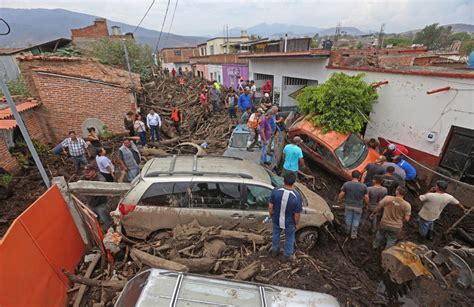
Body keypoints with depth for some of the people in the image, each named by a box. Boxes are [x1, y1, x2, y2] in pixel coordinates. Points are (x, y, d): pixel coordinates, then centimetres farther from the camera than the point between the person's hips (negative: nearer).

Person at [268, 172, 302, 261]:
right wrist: (297, 224, 1)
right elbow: (297, 214, -19)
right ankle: (288, 255, 50)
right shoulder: (297, 197, -31)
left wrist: (270, 214, 8)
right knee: (289, 238, 27)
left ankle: (274, 251, 54)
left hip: (276, 220, 2)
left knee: (275, 235, 31)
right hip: (289, 223, -2)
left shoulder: (275, 191, -26)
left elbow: (270, 206, -13)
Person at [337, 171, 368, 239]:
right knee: (356, 220, 16)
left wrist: (338, 200, 8)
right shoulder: (363, 186, -14)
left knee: (348, 218, 19)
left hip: (348, 205, 1)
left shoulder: (346, 184, -15)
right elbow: (366, 197, -9)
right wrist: (366, 204, 9)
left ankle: (347, 231, 38)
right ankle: (353, 234, 25)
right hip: (358, 206, -1)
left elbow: (341, 194, -11)